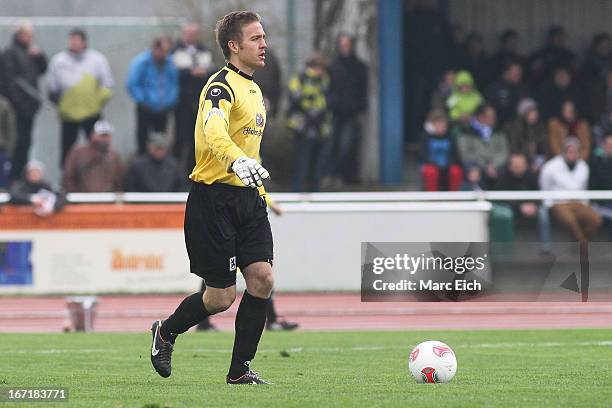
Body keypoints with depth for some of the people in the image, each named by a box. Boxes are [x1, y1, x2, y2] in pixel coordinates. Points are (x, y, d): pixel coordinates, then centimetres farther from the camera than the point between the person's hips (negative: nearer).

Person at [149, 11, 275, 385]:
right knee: (222, 295, -3)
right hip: (213, 197, -8)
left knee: (262, 278, -6)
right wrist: (238, 161, -54)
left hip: (248, 198, 8)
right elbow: (214, 130, -35)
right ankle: (166, 333, 26)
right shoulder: (221, 87, -14)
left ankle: (240, 370, 3)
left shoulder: (255, 90, 16)